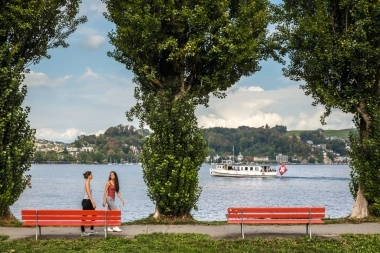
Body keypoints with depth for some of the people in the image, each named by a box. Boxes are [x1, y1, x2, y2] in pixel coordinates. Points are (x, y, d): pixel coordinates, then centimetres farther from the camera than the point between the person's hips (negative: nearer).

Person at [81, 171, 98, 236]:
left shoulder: (88, 183, 14)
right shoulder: (87, 183, -15)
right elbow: (88, 194, -21)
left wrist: (93, 202, 20)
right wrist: (93, 202, -22)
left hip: (89, 201, 10)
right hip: (86, 201, -10)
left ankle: (92, 230, 18)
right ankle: (83, 232, 3)